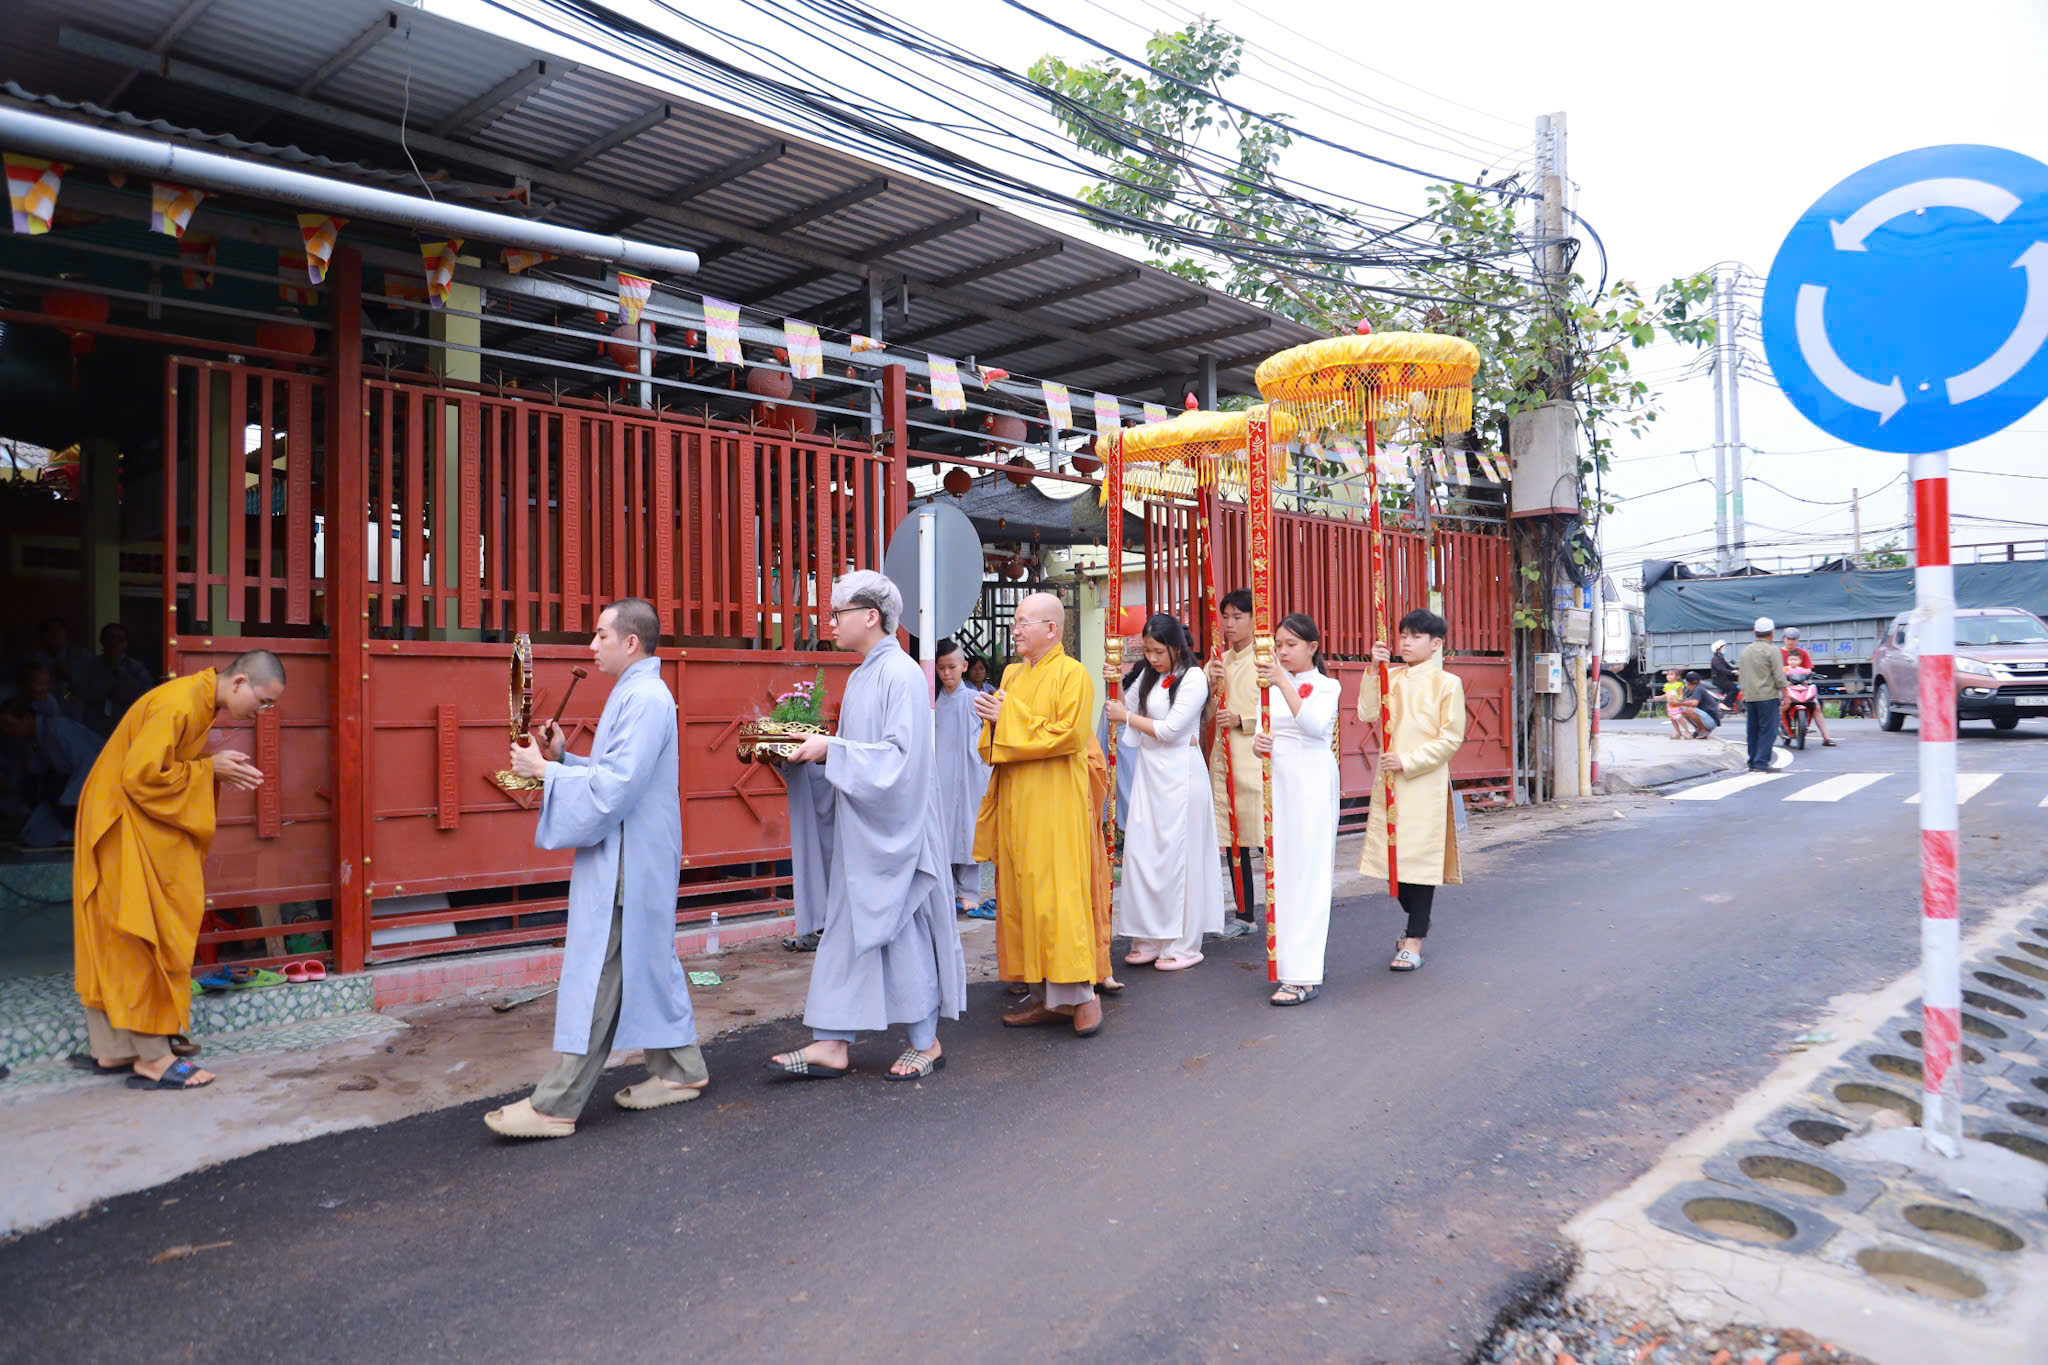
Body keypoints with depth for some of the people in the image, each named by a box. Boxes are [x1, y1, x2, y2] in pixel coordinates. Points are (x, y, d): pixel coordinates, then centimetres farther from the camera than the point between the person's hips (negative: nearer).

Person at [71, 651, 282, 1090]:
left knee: (115, 943, 13)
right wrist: (209, 768, -18)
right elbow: (142, 775, -26)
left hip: (141, 826, 10)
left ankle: (111, 1049, 21)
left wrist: (220, 768, -3)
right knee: (143, 938, -5)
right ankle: (151, 1058, 1)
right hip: (122, 826, -10)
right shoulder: (177, 704, -24)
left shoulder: (202, 702, 5)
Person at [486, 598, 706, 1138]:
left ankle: (556, 1105, 1)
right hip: (631, 861, 11)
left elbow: (615, 786, -24)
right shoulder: (638, 693, 15)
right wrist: (564, 757, 7)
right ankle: (678, 1070, 26)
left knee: (596, 977, -5)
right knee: (648, 964, 16)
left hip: (625, 865, -11)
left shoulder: (644, 698, -18)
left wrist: (546, 770, -16)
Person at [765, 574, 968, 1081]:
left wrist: (830, 749, -21)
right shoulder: (863, 676, 12)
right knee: (845, 929, 9)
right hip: (857, 827, 9)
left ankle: (926, 1043, 17)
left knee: (901, 929, 2)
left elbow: (900, 754, -22)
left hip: (890, 827, -9)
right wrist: (816, 751, 2)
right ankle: (831, 1043, 16)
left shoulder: (902, 675, -15)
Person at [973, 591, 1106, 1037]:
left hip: (1055, 801, -7)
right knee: (1020, 894, 7)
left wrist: (1011, 717, -12)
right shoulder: (1012, 674, 16)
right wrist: (992, 719, -2)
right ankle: (1045, 996, 14)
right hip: (1015, 800, 8)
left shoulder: (1072, 674, -6)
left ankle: (1080, 993, 1)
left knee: (1057, 892, -8)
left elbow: (1069, 733, -17)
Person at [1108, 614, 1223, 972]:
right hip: (1149, 771, 7)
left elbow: (1170, 729, -12)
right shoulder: (1148, 674, 14)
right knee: (1141, 851, 3)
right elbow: (1123, 711, 19)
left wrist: (1128, 717, -2)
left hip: (1179, 774, -6)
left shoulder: (1193, 677, -8)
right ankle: (1149, 939, 12)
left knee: (1176, 854, -3)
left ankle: (1183, 945, 7)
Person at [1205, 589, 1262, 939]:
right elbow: (1204, 715, 11)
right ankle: (1244, 914, 18)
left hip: (1256, 757, -6)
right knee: (1231, 835, 9)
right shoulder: (1219, 662, 14)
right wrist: (1211, 683, -4)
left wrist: (1242, 720, -15)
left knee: (1266, 835, -7)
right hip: (1223, 756, 6)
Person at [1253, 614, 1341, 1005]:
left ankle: (1304, 975, -10)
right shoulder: (1274, 685, 14)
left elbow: (1314, 725, -20)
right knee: (1281, 868, 5)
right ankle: (1289, 961, 13)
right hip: (1279, 782, 5)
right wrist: (1258, 741, -9)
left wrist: (1284, 682, -27)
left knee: (1307, 872, -9)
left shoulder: (1327, 686, -1)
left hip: (1312, 782, -5)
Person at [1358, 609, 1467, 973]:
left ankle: (1414, 942, 4)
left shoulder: (1447, 683, -4)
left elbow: (1452, 737, -7)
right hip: (1388, 780, 5)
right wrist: (1374, 670, -12)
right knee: (1392, 856, 11)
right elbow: (1367, 714, -5)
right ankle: (1418, 921, 33)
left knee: (1420, 858, -2)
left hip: (1425, 783, -5)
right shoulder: (1390, 678, 9)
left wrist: (1408, 762, -15)